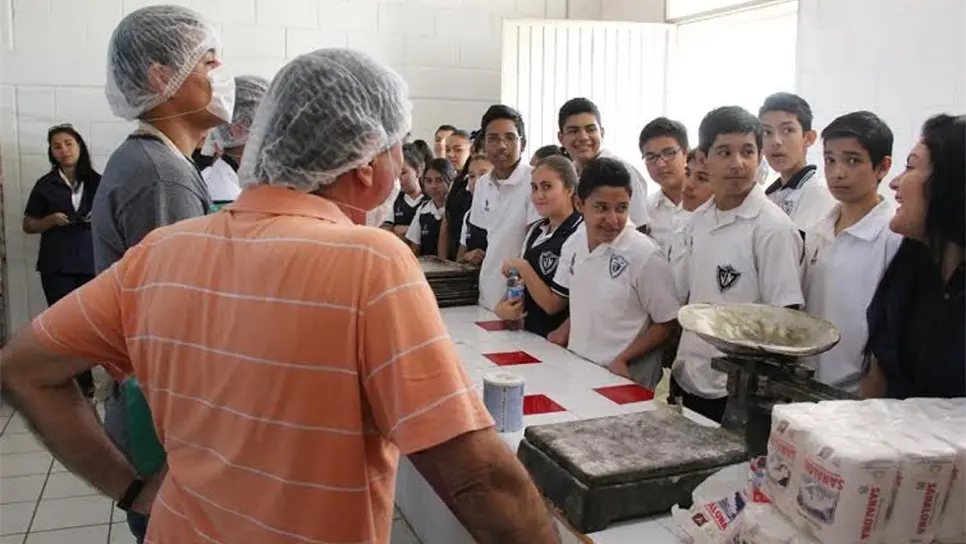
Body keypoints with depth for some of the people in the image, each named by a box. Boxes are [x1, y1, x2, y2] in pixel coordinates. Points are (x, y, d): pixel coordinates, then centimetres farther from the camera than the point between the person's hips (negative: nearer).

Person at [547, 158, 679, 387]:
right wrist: (564, 332, 2)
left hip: (626, 379, -5)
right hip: (576, 369, 5)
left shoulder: (646, 256, -17)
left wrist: (622, 360, -16)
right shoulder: (573, 245, -1)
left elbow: (667, 324, -10)